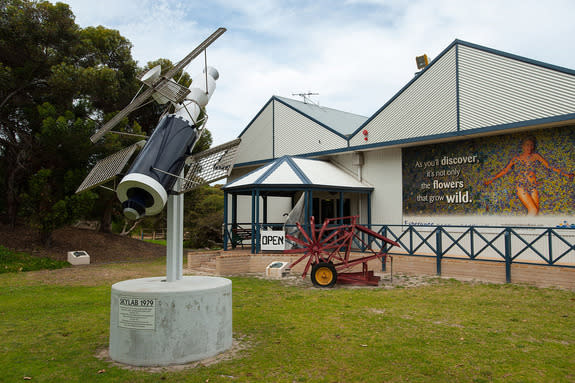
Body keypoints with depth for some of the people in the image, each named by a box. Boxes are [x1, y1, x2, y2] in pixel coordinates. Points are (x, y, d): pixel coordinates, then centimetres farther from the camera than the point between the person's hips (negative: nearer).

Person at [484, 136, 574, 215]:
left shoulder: (535, 156, 11)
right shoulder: (516, 159, 6)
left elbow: (550, 166, 12)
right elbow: (505, 170, 11)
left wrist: (565, 174, 8)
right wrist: (491, 179, 8)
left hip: (533, 187, 4)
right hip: (522, 187, -4)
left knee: (536, 210, -4)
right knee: (533, 210, -17)